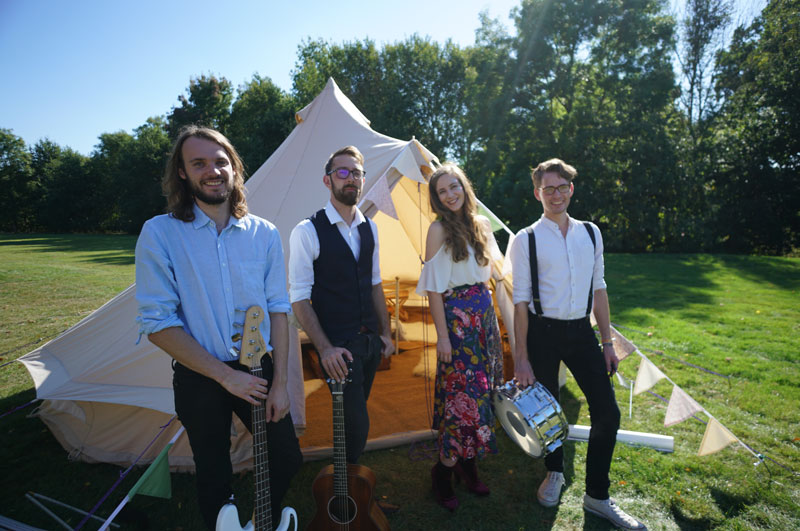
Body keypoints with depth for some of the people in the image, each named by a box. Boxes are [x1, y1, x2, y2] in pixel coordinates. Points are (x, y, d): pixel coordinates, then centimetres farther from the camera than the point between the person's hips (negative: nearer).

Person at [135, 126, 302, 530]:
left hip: (259, 370, 2)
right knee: (214, 477, 17)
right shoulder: (159, 234, -10)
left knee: (286, 460, 12)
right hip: (199, 379, -2)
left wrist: (280, 382, -6)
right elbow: (157, 323, -12)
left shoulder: (263, 233, -3)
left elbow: (278, 309, -2)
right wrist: (225, 375, -15)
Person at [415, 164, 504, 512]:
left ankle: (468, 464, 30)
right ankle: (444, 472, 18)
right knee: (460, 391, -2)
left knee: (481, 389, 12)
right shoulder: (439, 229, -9)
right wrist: (442, 335, -14)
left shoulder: (482, 224, 9)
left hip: (484, 313, 7)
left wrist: (487, 309, 12)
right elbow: (433, 287, -12)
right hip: (456, 317, -6)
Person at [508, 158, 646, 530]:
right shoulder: (526, 240, -7)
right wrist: (521, 357, -10)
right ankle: (554, 473, 39)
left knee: (607, 412, 2)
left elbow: (599, 289, 11)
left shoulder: (591, 233, 6)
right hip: (543, 333, -3)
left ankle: (597, 496, 23)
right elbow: (520, 301, -8)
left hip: (581, 331, 4)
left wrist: (607, 342, 8)